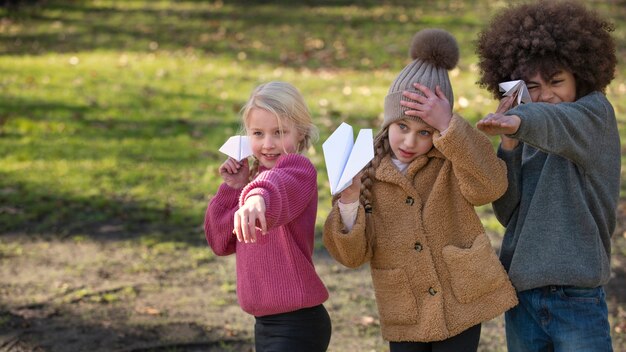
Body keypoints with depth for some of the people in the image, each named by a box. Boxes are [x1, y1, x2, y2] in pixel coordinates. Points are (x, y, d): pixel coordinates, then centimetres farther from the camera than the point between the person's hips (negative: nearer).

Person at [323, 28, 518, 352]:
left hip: (460, 304, -2)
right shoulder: (367, 172, -3)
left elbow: (491, 185, -27)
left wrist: (448, 126, -31)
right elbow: (353, 255, -7)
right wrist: (349, 203, -26)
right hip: (406, 317, 2)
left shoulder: (451, 160, -5)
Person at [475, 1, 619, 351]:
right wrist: (508, 145, -10)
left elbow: (555, 119, -29)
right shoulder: (527, 141, 9)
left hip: (577, 298, -5)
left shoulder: (596, 114, -5)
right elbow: (508, 213, 2)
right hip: (520, 294, 5)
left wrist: (519, 120, -50)